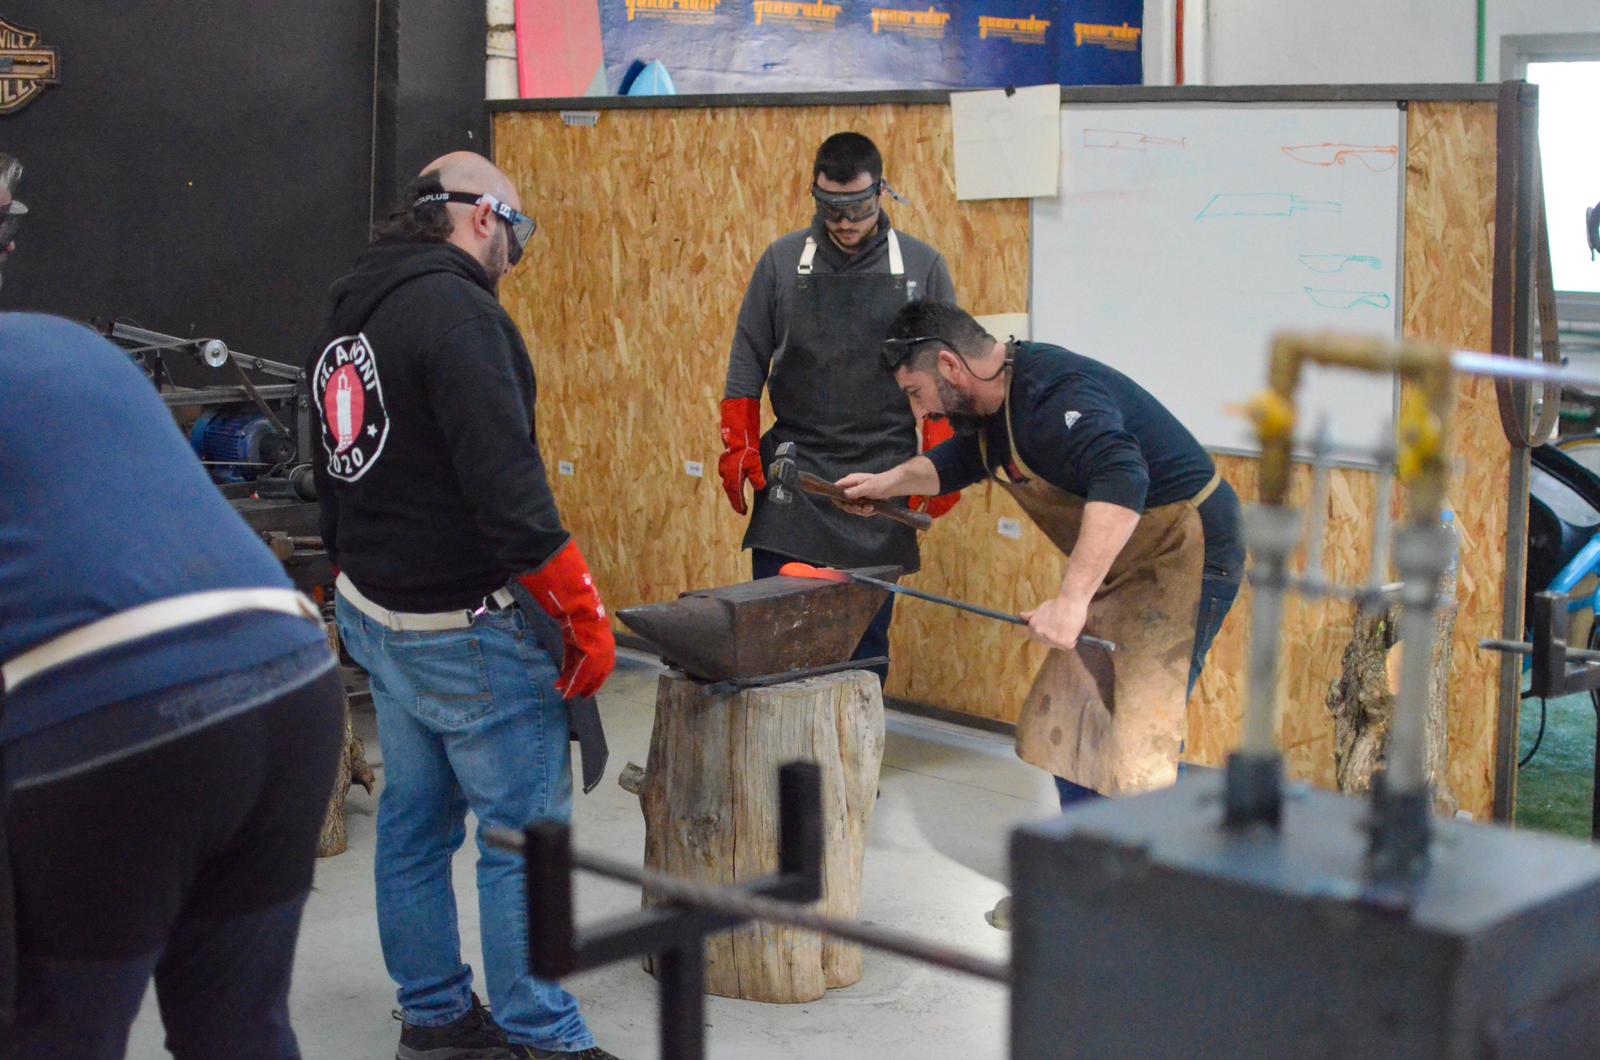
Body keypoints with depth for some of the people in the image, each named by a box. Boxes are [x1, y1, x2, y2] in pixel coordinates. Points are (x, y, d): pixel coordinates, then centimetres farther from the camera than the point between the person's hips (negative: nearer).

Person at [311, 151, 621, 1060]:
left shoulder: (350, 317, 13)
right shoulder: (454, 308, -17)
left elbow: (336, 479, 21)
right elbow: (506, 481, -24)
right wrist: (586, 614, -20)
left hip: (378, 619, 10)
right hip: (468, 629, -10)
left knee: (417, 822, 16)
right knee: (527, 833, -2)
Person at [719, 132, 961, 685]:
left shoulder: (922, 267, 3)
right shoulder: (782, 261, 5)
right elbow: (747, 364, 9)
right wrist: (739, 447, 1)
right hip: (793, 473, 1)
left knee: (867, 633, 5)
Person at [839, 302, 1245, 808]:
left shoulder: (1052, 396, -27)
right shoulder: (995, 401, 7)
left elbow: (1121, 480, -43)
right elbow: (960, 460, 30)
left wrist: (1072, 600, -47)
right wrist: (888, 482, 15)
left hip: (1186, 553, -11)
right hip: (1123, 566, 11)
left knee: (1137, 747, -16)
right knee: (1061, 723, 13)